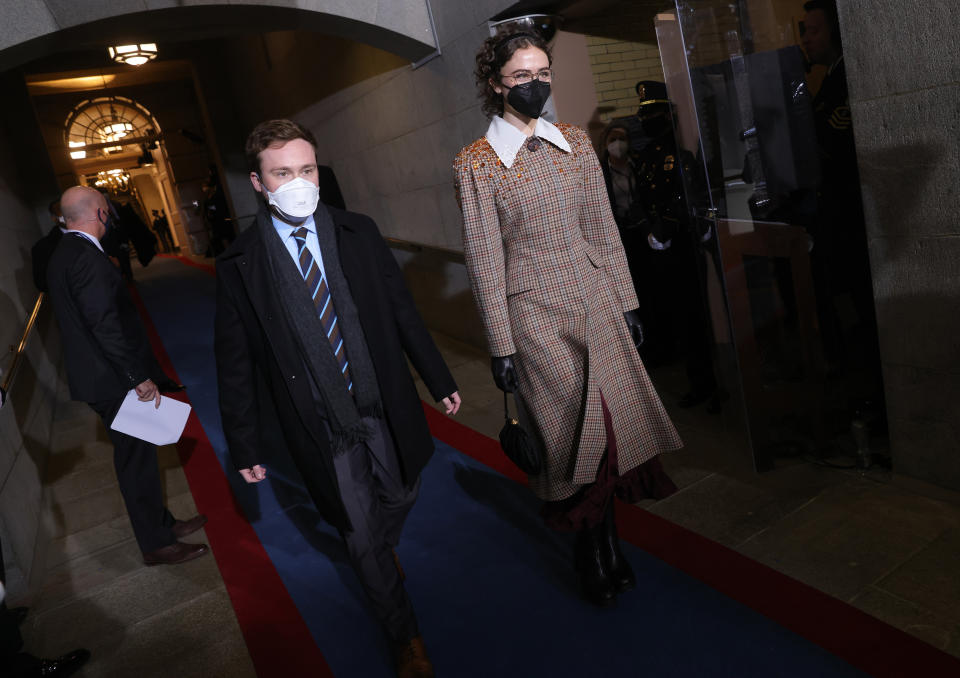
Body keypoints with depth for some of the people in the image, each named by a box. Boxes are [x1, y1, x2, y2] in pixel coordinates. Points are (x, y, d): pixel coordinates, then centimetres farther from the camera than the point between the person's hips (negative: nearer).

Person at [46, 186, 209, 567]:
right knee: (136, 460, 2)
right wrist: (139, 377, -21)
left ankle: (161, 523, 33)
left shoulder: (62, 255, 11)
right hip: (112, 380, -10)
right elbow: (105, 324, -26)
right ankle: (156, 545, 15)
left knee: (135, 456, 19)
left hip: (97, 376, 10)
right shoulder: (86, 257, -21)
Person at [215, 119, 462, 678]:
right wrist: (247, 445, -1)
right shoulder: (239, 265, -10)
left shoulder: (359, 233, -3)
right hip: (322, 429, -2)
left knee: (400, 496, 23)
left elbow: (403, 310, 2)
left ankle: (384, 548, 61)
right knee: (360, 534, 11)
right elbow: (236, 364, -4)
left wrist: (440, 380, 4)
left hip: (386, 407, 3)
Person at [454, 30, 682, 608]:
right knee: (578, 433, 5)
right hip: (536, 312, -4)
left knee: (615, 425, 8)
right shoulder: (476, 163, -6)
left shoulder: (576, 142, 8)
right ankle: (597, 554, 28)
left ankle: (605, 548, 29)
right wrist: (502, 346, -8)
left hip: (596, 301, 5)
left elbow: (604, 229, 10)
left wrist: (627, 303, 8)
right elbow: (485, 259, -7)